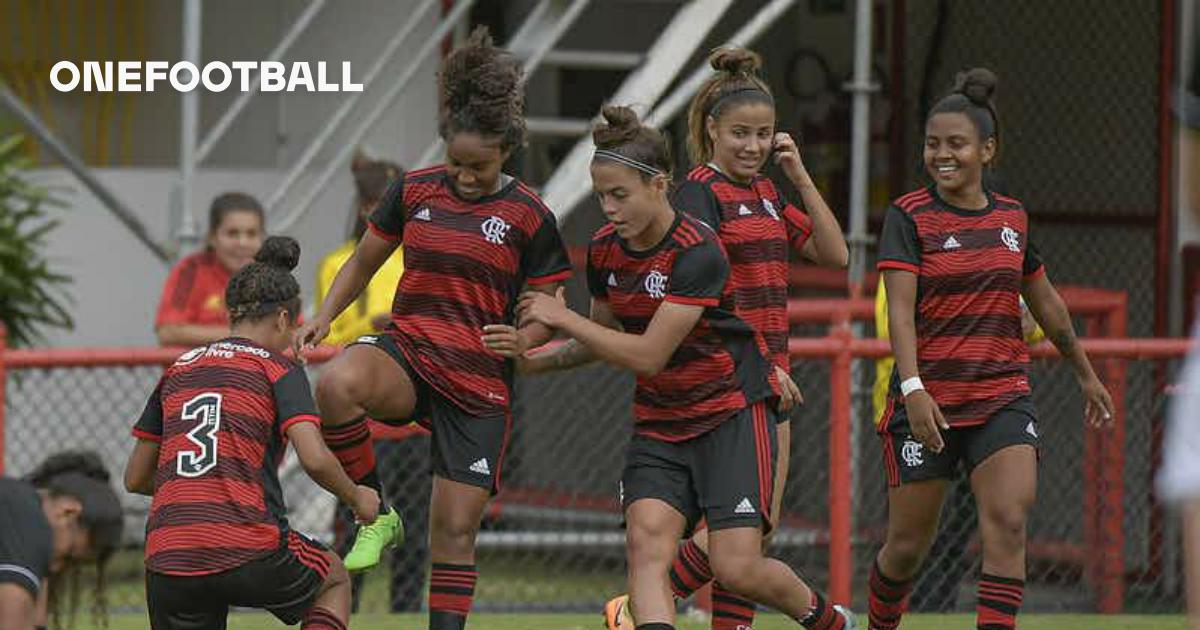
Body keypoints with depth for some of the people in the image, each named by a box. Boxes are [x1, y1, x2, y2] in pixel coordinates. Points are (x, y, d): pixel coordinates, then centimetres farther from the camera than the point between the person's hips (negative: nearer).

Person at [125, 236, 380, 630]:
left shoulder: (177, 371, 18)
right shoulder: (276, 368, 4)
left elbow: (135, 478, 21)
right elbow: (314, 458, -10)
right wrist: (357, 499, 9)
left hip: (167, 565, 4)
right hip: (249, 552, -3)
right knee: (334, 580, 28)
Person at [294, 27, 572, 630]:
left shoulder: (528, 217, -2)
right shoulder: (413, 192, 4)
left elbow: (544, 314, 4)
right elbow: (363, 262, 18)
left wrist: (518, 340, -18)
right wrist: (325, 315, 1)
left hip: (479, 386, -1)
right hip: (406, 352, 2)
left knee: (455, 529, -2)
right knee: (337, 385, -33)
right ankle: (377, 517, -14)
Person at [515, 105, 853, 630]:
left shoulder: (697, 252, -22)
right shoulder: (604, 252, 1)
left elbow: (648, 355, -24)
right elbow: (605, 341, 18)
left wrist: (563, 318, -18)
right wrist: (531, 361, 4)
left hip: (733, 414, -6)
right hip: (658, 424, 6)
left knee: (738, 569, -10)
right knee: (646, 543, -18)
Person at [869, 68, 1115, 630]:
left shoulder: (1012, 217, 9)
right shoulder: (909, 216, -5)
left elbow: (1045, 301, 23)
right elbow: (899, 309, -15)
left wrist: (1086, 374, 31)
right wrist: (912, 388, -28)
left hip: (1003, 398, 3)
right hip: (927, 402, -3)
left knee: (1008, 525, -15)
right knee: (908, 544, 4)